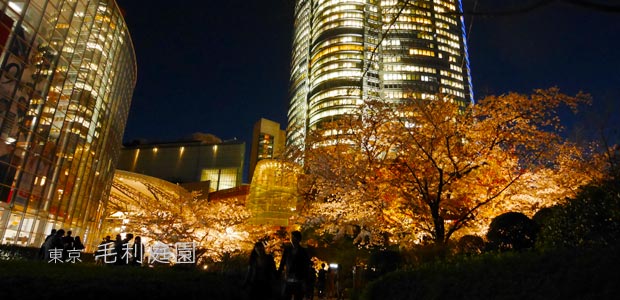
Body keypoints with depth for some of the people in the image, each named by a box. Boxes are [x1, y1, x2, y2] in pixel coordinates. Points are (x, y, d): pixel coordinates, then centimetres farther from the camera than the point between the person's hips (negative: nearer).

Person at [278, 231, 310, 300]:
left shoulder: (304, 252, 2)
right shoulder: (287, 250, 8)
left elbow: (306, 268, 1)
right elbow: (282, 264, 8)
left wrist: (305, 281, -7)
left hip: (299, 282, -1)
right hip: (288, 281, 1)